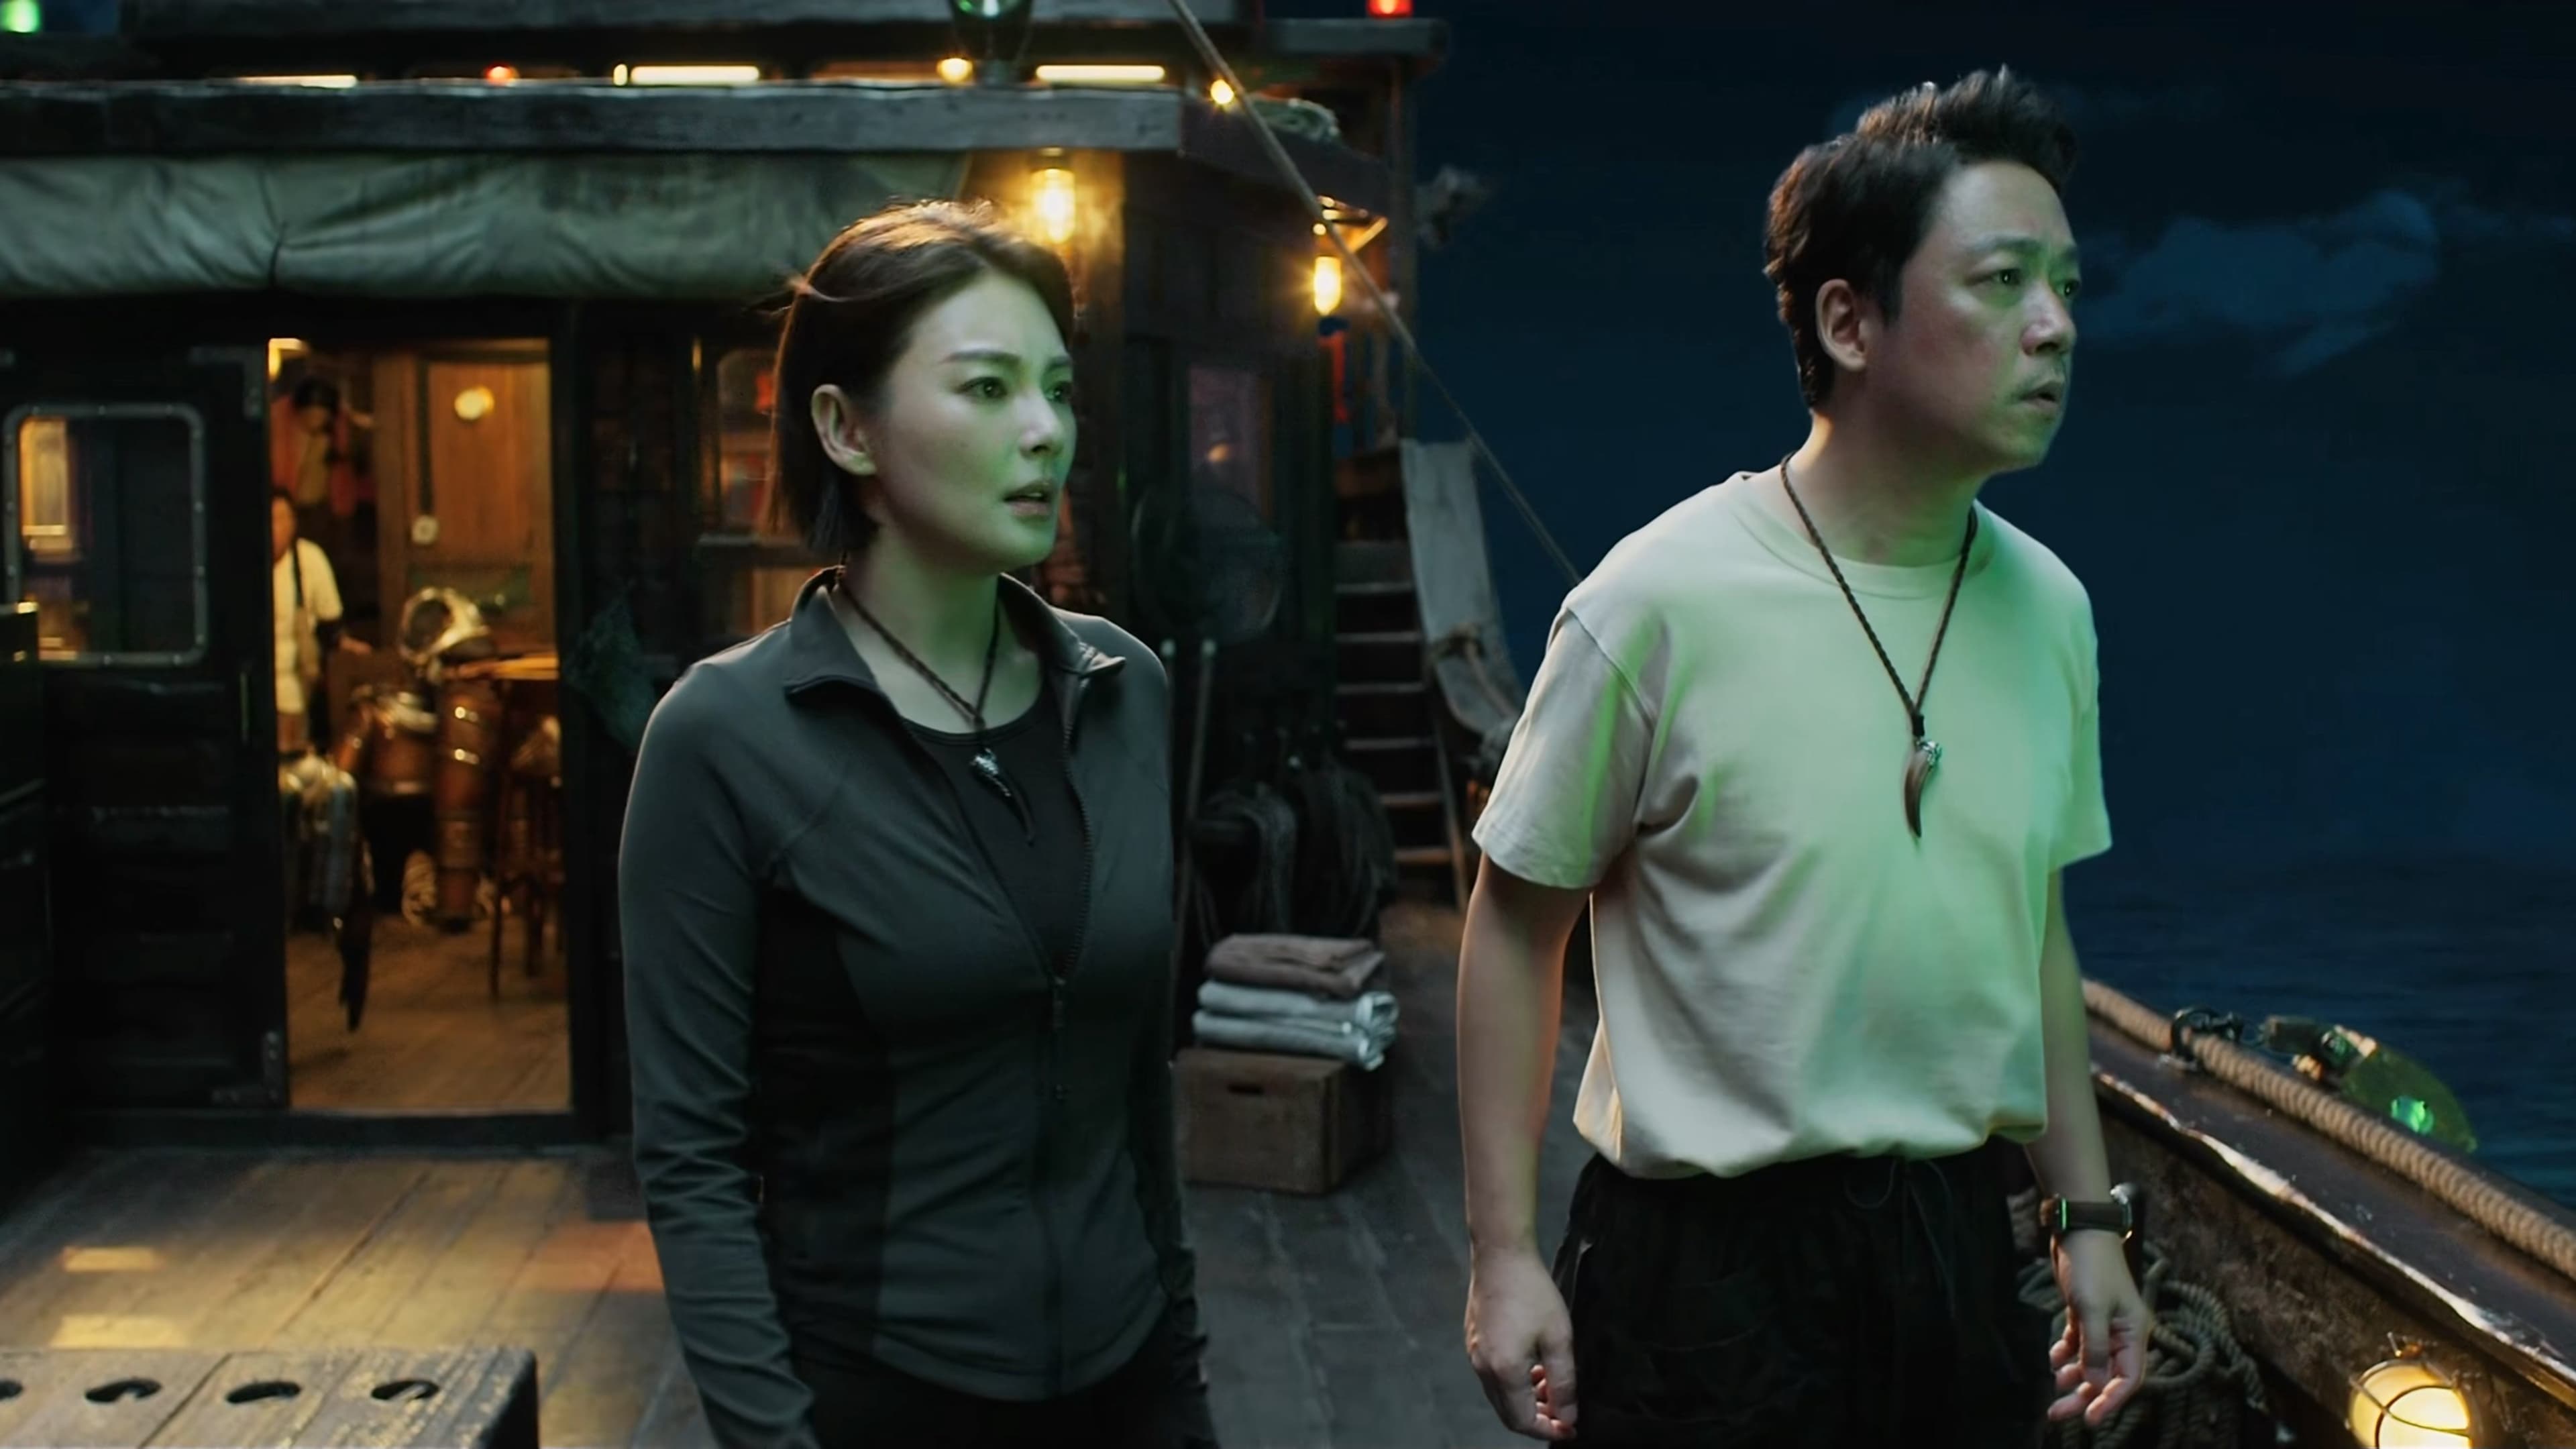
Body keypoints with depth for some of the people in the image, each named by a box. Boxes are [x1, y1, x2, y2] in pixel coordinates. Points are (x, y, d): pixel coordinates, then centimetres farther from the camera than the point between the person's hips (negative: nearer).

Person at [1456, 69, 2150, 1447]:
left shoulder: (2046, 608, 1)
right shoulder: (1661, 604, -16)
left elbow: (2035, 927, 12)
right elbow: (1516, 920, -9)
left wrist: (2087, 1216, 14)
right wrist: (1503, 1255, -10)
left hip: (1958, 1247, 5)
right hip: (1710, 1265, -5)